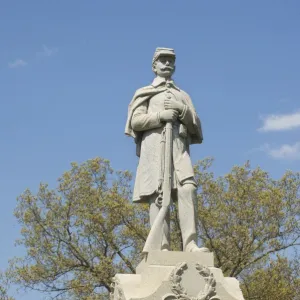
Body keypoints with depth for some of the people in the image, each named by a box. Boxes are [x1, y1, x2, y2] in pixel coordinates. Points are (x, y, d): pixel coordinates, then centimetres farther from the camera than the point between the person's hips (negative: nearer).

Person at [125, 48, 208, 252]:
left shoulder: (183, 96, 29)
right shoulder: (144, 93, 21)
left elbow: (196, 127, 18)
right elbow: (135, 121, 6)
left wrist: (182, 110, 0)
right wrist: (160, 115, -8)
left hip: (179, 147, 2)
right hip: (154, 145, -2)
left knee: (188, 190, -20)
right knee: (158, 195, -14)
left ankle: (190, 244, -28)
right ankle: (162, 248, -19)